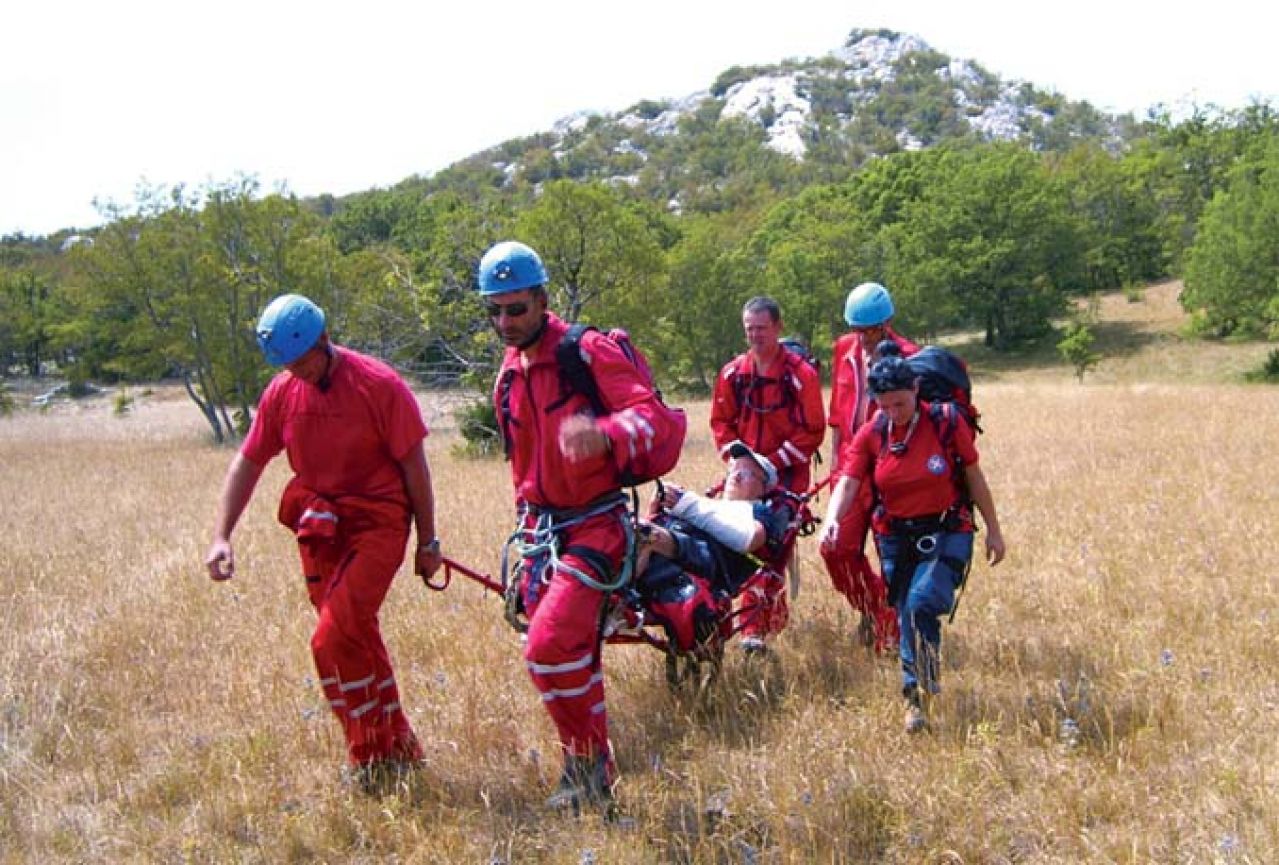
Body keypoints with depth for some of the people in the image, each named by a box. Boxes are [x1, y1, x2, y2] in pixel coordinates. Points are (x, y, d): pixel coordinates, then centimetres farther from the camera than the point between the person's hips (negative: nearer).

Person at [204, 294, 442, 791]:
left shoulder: (379, 385, -12)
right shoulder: (282, 393, 2)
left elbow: (414, 464, -7)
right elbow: (247, 464, 8)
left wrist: (427, 542, -4)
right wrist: (221, 537, -1)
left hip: (377, 525, -6)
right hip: (319, 528, 6)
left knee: (334, 640, -16)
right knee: (357, 639, 12)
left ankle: (368, 759, 1)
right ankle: (398, 748, 27)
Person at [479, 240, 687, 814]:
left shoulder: (590, 352, -13)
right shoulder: (510, 373, 11)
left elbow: (654, 416, -25)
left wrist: (603, 433, -45)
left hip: (594, 525, -7)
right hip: (541, 528, 7)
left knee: (551, 648, -20)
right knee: (571, 657, 11)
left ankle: (590, 760, 1)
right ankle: (587, 770, 26)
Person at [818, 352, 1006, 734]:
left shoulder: (946, 421, -9)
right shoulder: (870, 435, -3)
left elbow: (974, 477, 1)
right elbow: (848, 483, -13)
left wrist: (993, 530, 5)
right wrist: (832, 519, -34)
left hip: (947, 534, -3)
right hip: (896, 540, 3)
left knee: (923, 603, -23)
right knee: (907, 617, 7)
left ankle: (919, 691, -2)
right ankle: (916, 698, 23)